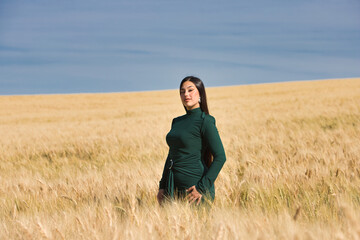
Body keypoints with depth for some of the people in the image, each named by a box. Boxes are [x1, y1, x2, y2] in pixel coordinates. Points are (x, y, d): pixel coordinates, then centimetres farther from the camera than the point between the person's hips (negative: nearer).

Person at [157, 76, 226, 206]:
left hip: (194, 186, -7)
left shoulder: (205, 121, -7)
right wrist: (162, 186, 12)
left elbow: (220, 157, -13)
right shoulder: (177, 122, 15)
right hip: (174, 188, 7)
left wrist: (202, 188, -18)